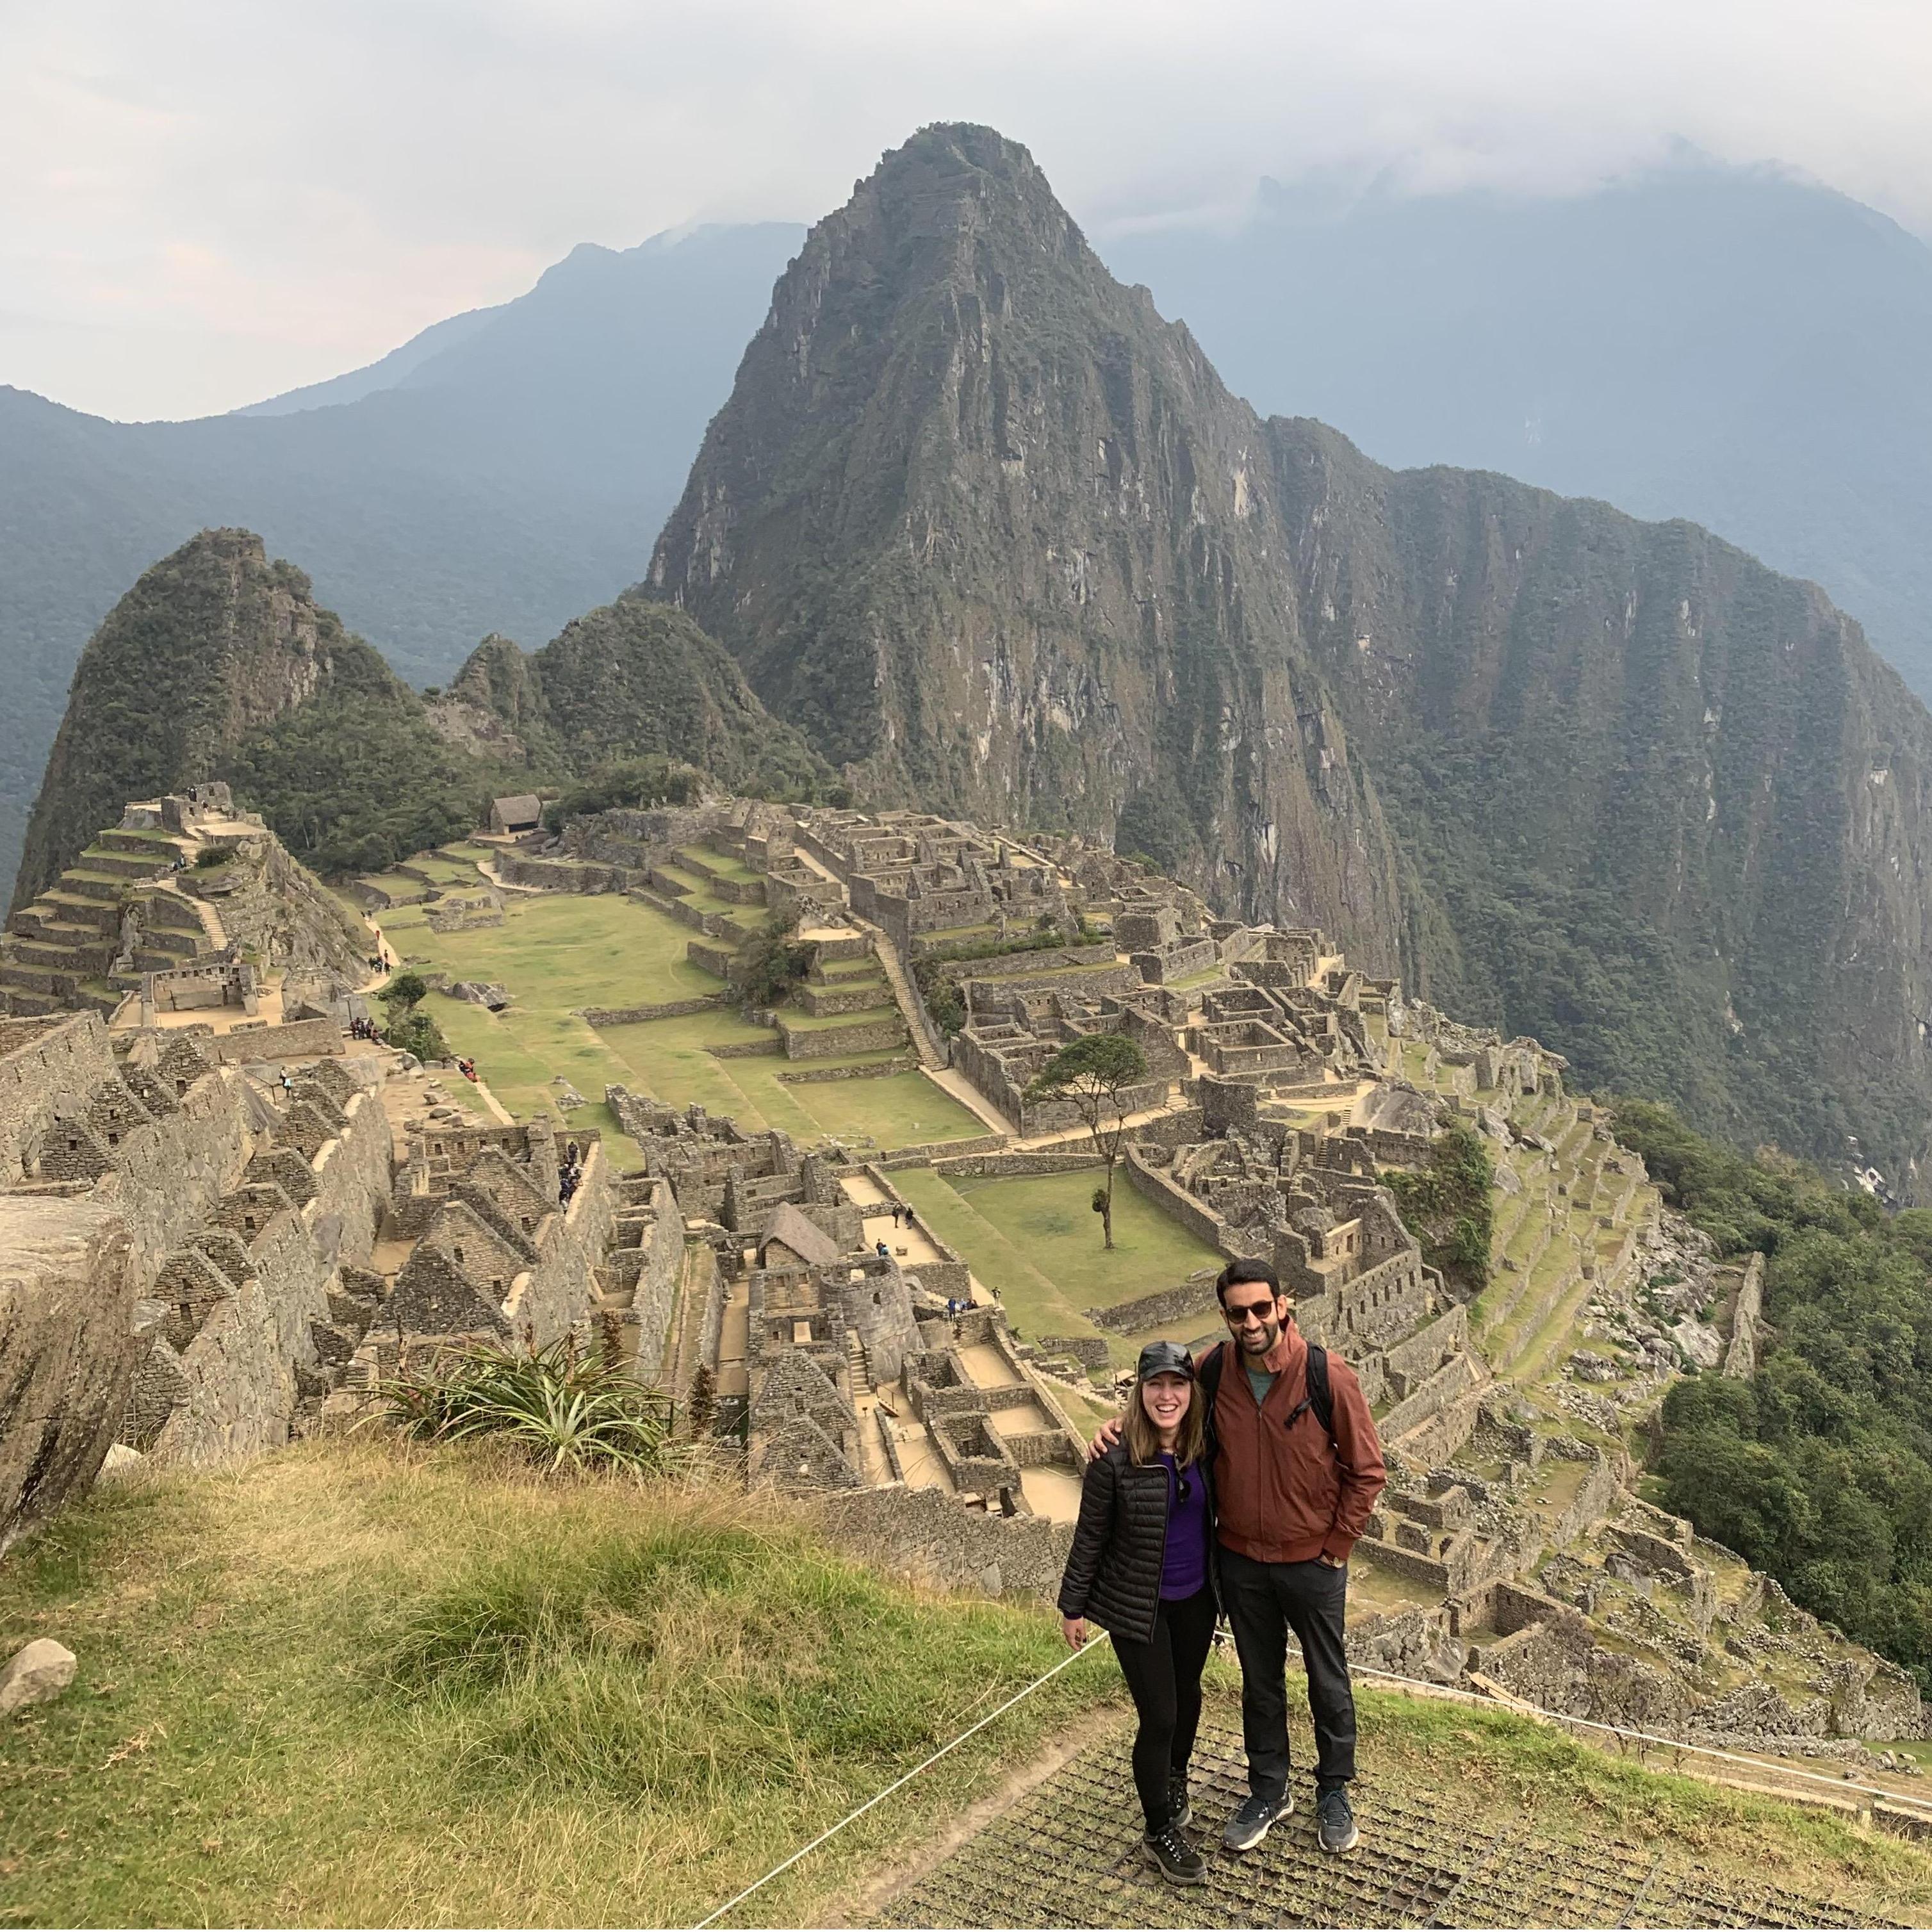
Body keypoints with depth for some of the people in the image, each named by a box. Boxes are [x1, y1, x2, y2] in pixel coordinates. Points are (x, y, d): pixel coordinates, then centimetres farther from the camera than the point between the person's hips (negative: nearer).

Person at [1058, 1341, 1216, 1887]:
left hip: (1195, 1598, 5)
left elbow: (1217, 1514, 6)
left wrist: (1223, 1585, 11)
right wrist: (1073, 1606, -4)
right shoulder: (1115, 1459, -22)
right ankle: (1160, 1834, 19)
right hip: (1137, 1607, -5)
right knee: (1158, 1717, -1)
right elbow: (1090, 1537, -11)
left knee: (1187, 1692, 23)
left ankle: (1175, 1776, 52)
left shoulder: (1205, 1447, -10)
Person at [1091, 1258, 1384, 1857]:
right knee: (1260, 1682, 19)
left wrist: (1336, 1545, -8)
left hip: (1312, 1561, -2)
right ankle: (1268, 1792, 39)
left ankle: (1334, 1793, 38)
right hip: (1241, 1561, 3)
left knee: (1328, 1682, 17)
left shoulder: (1328, 1377, -21)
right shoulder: (1213, 1370, -13)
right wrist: (1120, 1426, -11)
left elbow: (1366, 1471, -10)